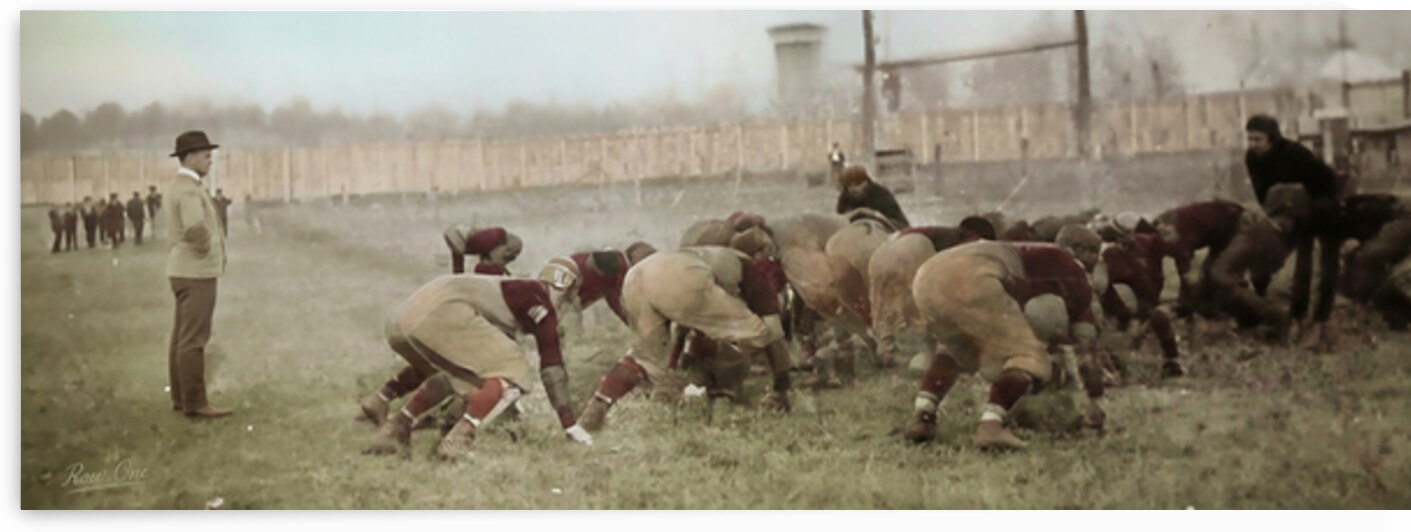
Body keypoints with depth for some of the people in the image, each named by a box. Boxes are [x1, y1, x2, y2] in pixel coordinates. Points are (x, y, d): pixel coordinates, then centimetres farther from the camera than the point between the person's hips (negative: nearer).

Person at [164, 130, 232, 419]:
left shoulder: (177, 185, 14)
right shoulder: (189, 189, -18)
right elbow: (196, 230, -31)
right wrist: (208, 251, -11)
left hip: (184, 270, 10)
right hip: (197, 273, -10)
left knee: (183, 337, 13)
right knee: (194, 340, -8)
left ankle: (181, 397, 19)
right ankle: (194, 403, -7)